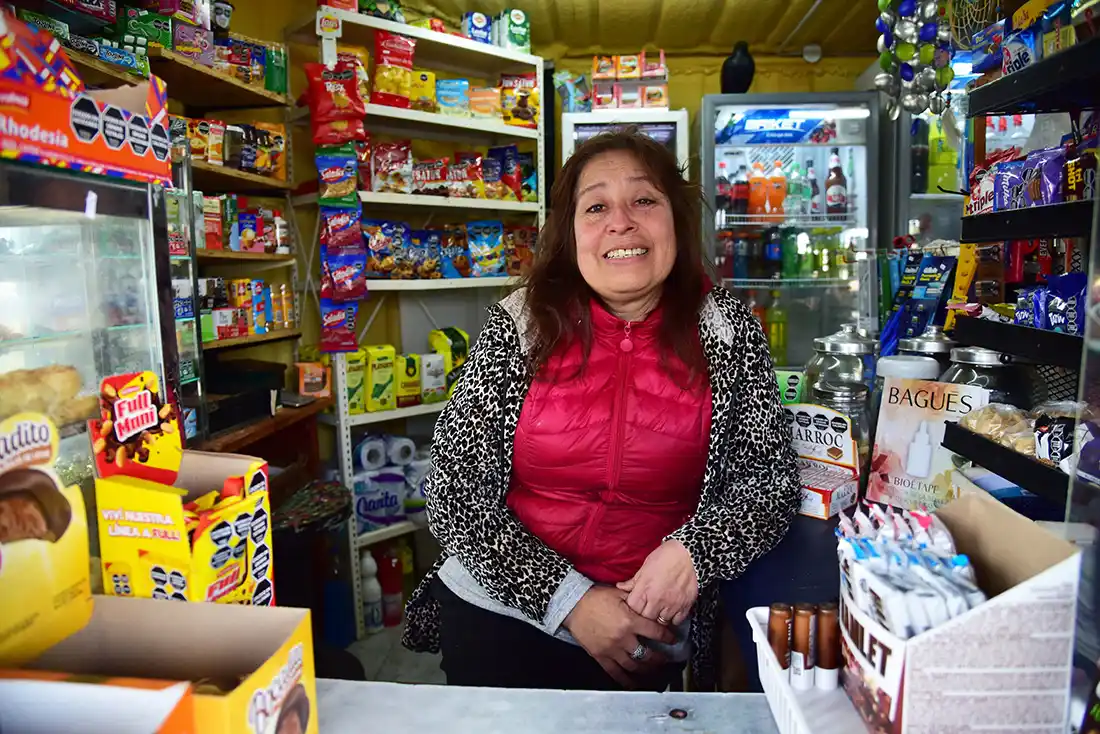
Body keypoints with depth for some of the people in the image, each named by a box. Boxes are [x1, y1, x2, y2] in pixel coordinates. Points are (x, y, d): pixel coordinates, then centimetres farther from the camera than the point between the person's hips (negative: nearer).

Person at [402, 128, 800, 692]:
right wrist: (568, 597, -15)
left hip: (648, 631, 1)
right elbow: (453, 490, -7)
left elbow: (770, 475, -1)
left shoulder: (726, 329, -4)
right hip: (496, 609, 0)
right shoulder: (519, 325, -6)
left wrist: (691, 552, -21)